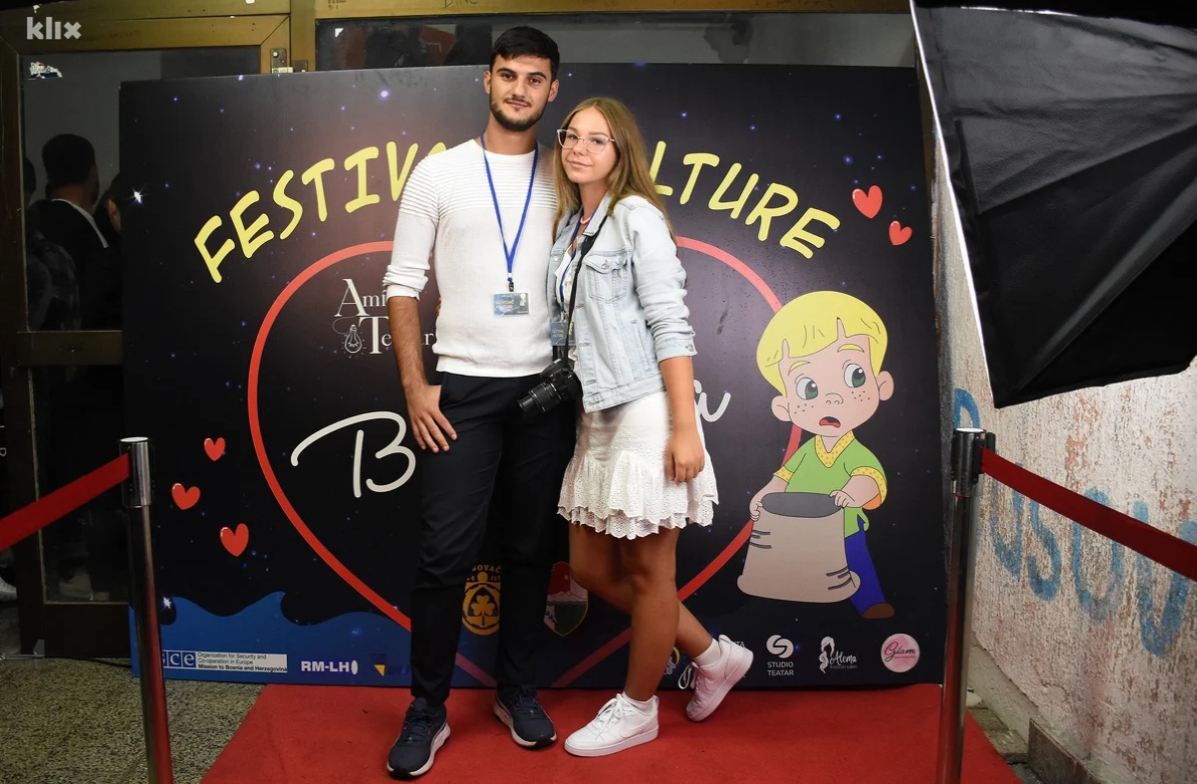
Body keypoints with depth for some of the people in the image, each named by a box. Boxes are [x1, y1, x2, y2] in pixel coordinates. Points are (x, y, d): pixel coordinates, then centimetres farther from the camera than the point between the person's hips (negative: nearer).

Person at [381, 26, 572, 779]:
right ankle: (428, 710, 15)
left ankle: (517, 690, 27)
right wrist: (414, 383, -6)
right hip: (464, 389, -2)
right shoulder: (439, 172, 3)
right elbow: (403, 284, 1)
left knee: (531, 548, 10)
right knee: (447, 553, -2)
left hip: (547, 389, 2)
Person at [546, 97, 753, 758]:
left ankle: (637, 708, 27)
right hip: (598, 418, 9)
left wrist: (684, 428, -19)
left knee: (647, 571, 6)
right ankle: (712, 655, 31)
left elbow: (670, 324, -14)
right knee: (591, 568, 14)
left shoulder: (636, 216, -7)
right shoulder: (569, 226, 15)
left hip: (645, 413, -9)